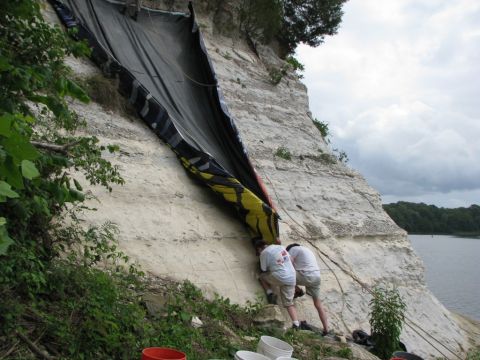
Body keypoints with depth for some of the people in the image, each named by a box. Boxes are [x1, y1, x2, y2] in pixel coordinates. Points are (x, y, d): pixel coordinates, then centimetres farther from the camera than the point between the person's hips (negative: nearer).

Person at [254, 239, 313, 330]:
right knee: (289, 302, 11)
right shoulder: (281, 247, 16)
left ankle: (270, 294, 1)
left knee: (261, 277, 18)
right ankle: (296, 324, -2)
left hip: (280, 278, -6)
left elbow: (263, 270, 4)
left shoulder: (264, 253, -2)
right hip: (291, 278, 6)